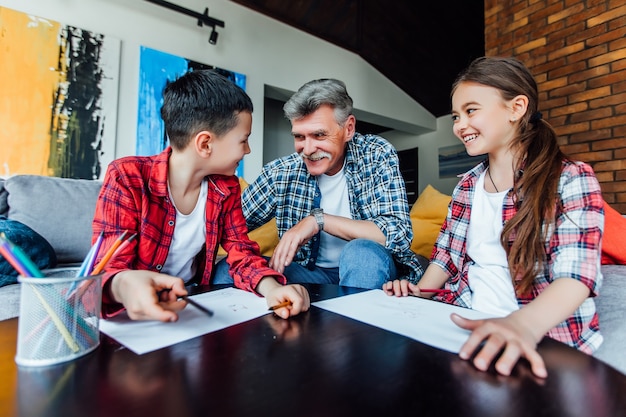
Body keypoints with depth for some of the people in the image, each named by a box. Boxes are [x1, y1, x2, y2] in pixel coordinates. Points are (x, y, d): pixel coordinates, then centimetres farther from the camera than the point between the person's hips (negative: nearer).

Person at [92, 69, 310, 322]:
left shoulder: (227, 188, -4)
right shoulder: (126, 177, -16)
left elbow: (242, 252, -4)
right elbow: (108, 267, -17)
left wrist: (271, 287, -25)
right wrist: (124, 285, -42)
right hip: (134, 310, -2)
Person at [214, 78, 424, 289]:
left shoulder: (377, 155, -14)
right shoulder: (281, 172, -9)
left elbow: (399, 233, -23)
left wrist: (318, 220, -27)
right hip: (312, 273, 2)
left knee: (361, 251, -35)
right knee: (228, 269, -19)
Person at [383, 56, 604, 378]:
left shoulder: (572, 180, -5)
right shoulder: (466, 186, 9)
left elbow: (576, 274, -18)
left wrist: (521, 325, -37)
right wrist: (419, 293, -6)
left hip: (546, 337, -4)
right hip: (466, 325, 5)